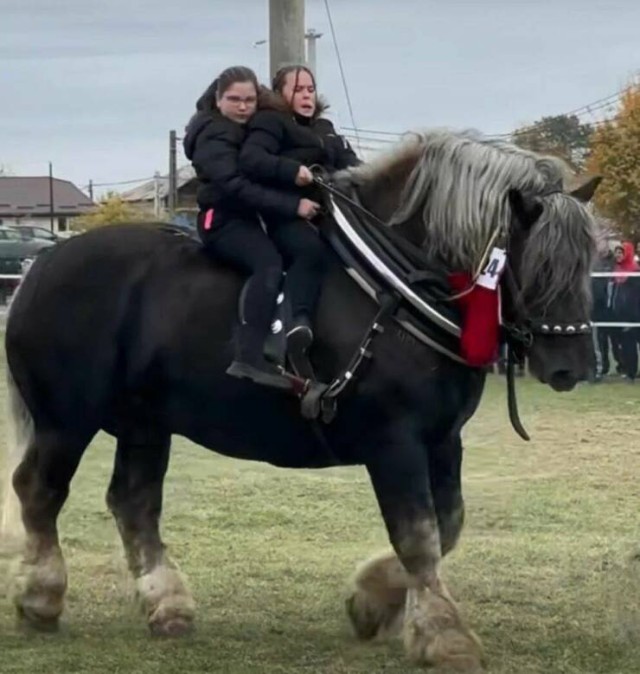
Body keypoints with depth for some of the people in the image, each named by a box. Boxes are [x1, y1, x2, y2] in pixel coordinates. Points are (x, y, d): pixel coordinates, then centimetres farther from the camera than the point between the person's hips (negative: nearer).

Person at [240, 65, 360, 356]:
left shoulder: (324, 129, 29)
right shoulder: (270, 122, 4)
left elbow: (348, 162, 21)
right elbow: (250, 159, -13)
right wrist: (291, 170, -27)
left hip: (326, 211, 9)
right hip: (286, 213, -9)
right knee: (311, 249, -37)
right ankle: (297, 321, -52)